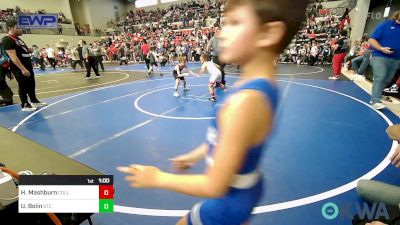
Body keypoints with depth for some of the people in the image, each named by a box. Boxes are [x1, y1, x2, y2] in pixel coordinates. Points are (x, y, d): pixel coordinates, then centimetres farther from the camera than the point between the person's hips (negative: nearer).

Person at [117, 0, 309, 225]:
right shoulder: (263, 84, -8)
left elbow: (214, 186, -28)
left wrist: (158, 178, -15)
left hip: (229, 200, -6)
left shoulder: (245, 101, -36)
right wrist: (196, 154, 14)